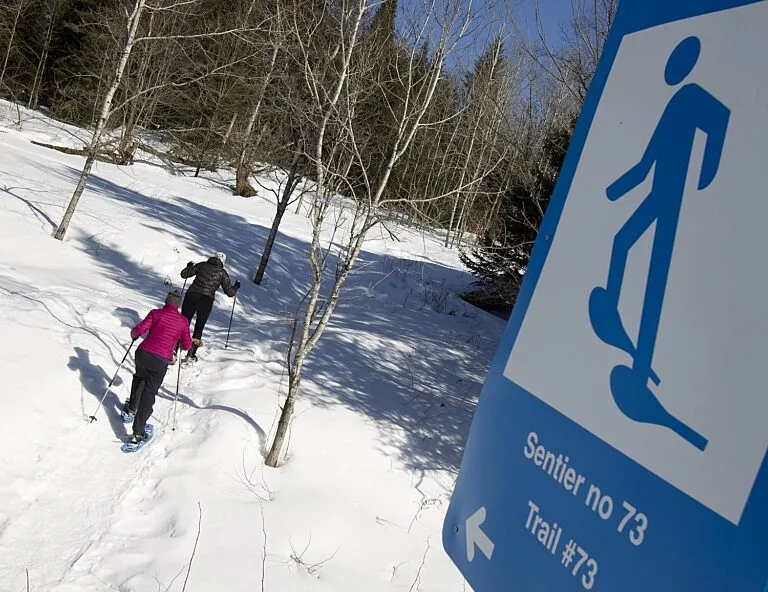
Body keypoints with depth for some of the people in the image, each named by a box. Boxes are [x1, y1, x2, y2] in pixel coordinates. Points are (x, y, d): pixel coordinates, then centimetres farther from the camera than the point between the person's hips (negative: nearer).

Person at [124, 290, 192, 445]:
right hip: (161, 361, -1)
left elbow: (140, 329, -5)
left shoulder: (156, 313, 4)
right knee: (149, 393, 3)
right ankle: (138, 432, -4)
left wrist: (134, 334, 17)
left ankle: (131, 409, 49)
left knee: (139, 378, 32)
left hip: (144, 353, 2)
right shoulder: (183, 321, 5)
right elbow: (187, 345, 9)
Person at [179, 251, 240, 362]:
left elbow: (184, 274, 11)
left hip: (191, 295, 1)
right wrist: (236, 286, 28)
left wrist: (190, 266, 32)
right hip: (206, 300, -1)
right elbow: (230, 292, 7)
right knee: (199, 328, 13)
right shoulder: (222, 273, 8)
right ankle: (191, 355, 10)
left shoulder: (202, 265, 11)